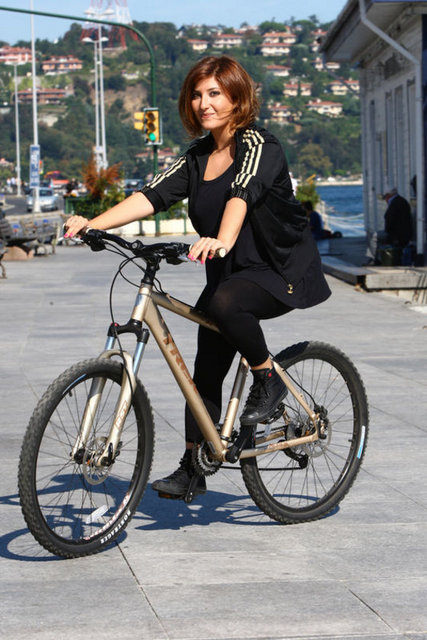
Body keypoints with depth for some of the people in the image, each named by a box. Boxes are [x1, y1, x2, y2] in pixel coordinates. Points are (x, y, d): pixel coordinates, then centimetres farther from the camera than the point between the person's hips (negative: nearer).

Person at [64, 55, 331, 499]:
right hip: (231, 274, 7)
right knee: (206, 370, 1)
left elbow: (242, 194, -34)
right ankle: (192, 467, 9)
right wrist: (93, 223, -20)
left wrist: (221, 241, -54)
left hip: (283, 271, -7)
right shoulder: (198, 156, 7)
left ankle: (268, 379, -13)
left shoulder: (258, 145, -14)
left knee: (224, 302, -35)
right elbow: (153, 195, -5)